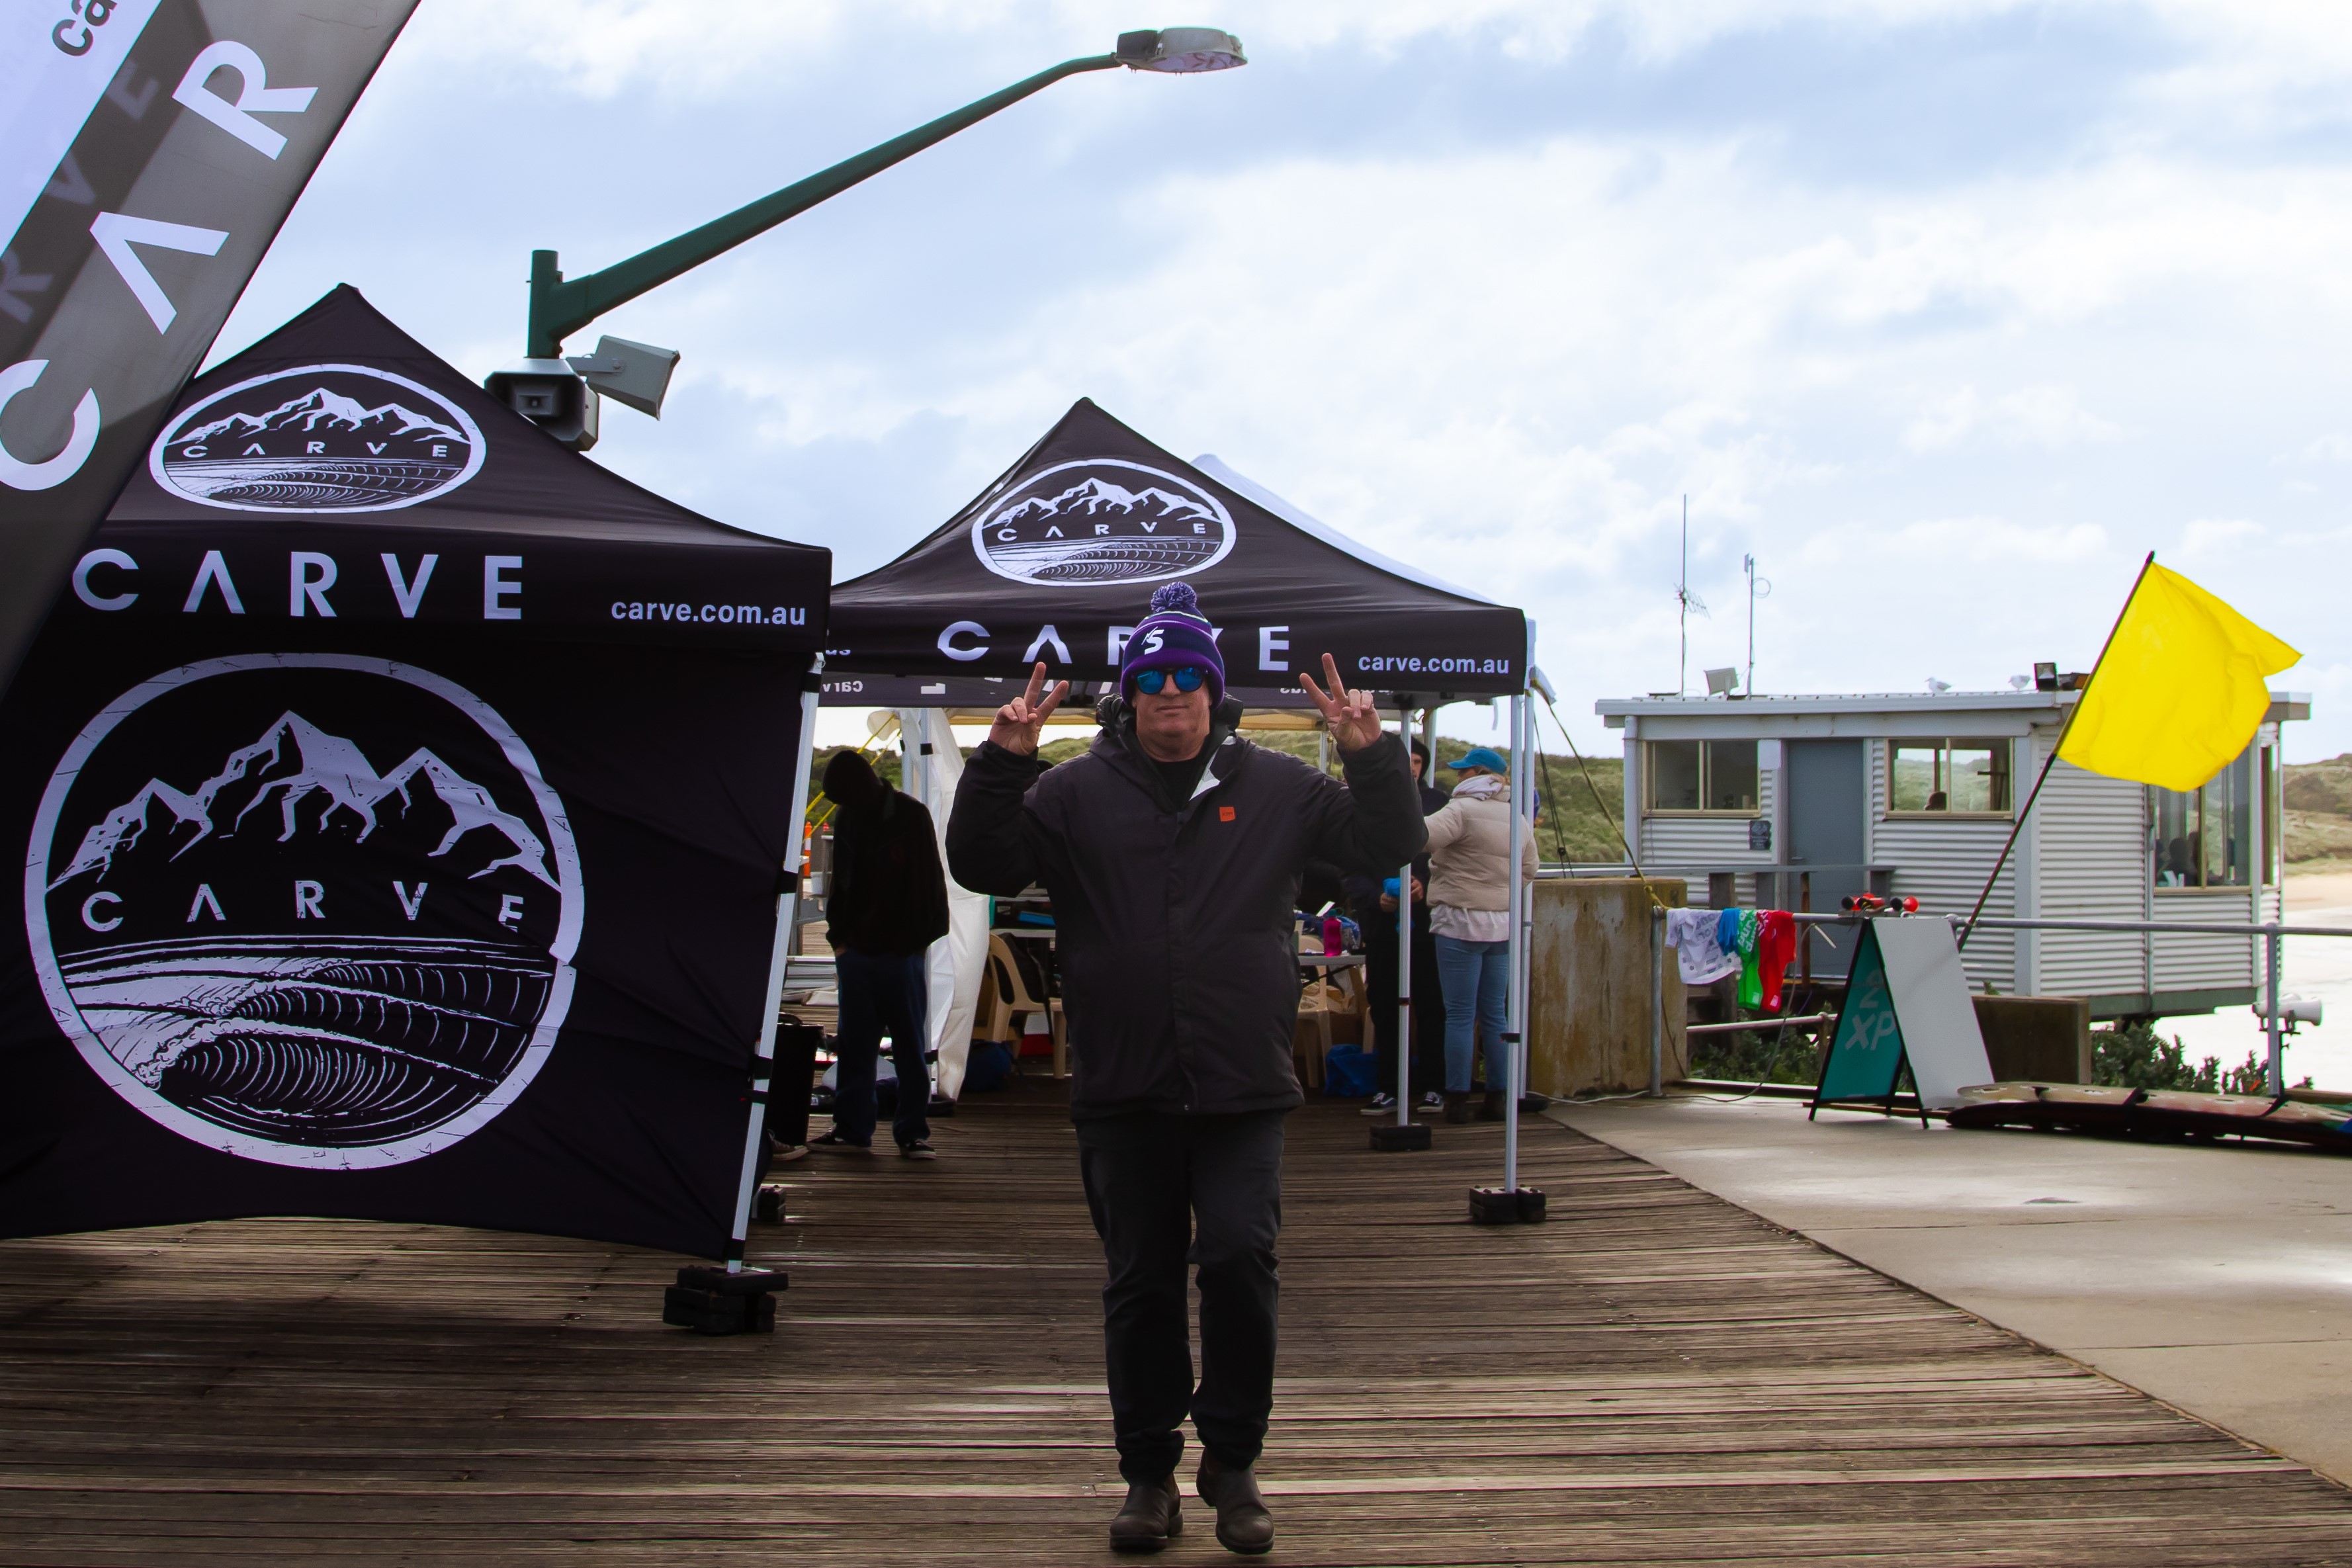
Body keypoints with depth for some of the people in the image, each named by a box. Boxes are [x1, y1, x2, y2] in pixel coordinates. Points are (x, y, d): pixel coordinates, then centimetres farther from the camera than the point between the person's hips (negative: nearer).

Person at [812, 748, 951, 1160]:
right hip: (855, 951, 5)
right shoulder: (846, 820, 10)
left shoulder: (911, 816, -3)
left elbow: (928, 883, -2)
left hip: (901, 952, -5)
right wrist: (839, 937, 7)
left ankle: (913, 1132, 3)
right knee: (854, 1044, 6)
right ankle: (852, 1129, 11)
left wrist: (920, 939, -8)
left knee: (910, 1045, 1)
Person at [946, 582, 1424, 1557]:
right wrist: (1003, 762, -11)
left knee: (1241, 1257, -11)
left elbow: (1385, 847, 9)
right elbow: (981, 865, 2)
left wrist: (1371, 755, -6)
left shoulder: (1275, 788, 8)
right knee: (1141, 1284, 6)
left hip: (1243, 1091, 0)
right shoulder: (1077, 793, 7)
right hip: (1123, 1093, 1)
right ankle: (1149, 1474, 18)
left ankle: (1233, 1464, 6)